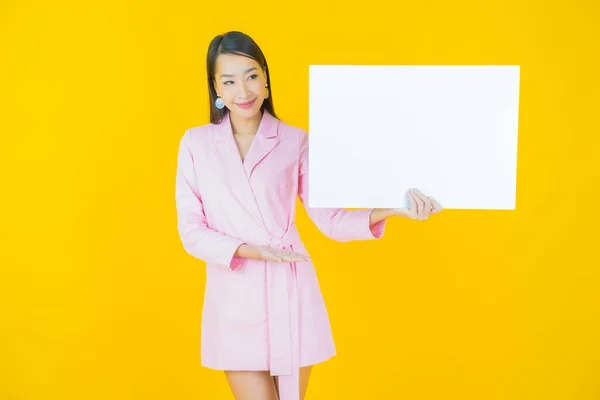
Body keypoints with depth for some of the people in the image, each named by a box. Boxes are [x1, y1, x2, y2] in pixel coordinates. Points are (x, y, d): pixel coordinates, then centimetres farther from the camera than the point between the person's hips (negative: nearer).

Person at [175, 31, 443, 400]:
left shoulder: (295, 141, -1)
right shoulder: (196, 143, 0)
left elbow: (331, 220, -3)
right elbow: (191, 231, -1)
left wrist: (387, 210, -19)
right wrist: (249, 251, -16)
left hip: (290, 293, 1)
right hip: (234, 300, 0)